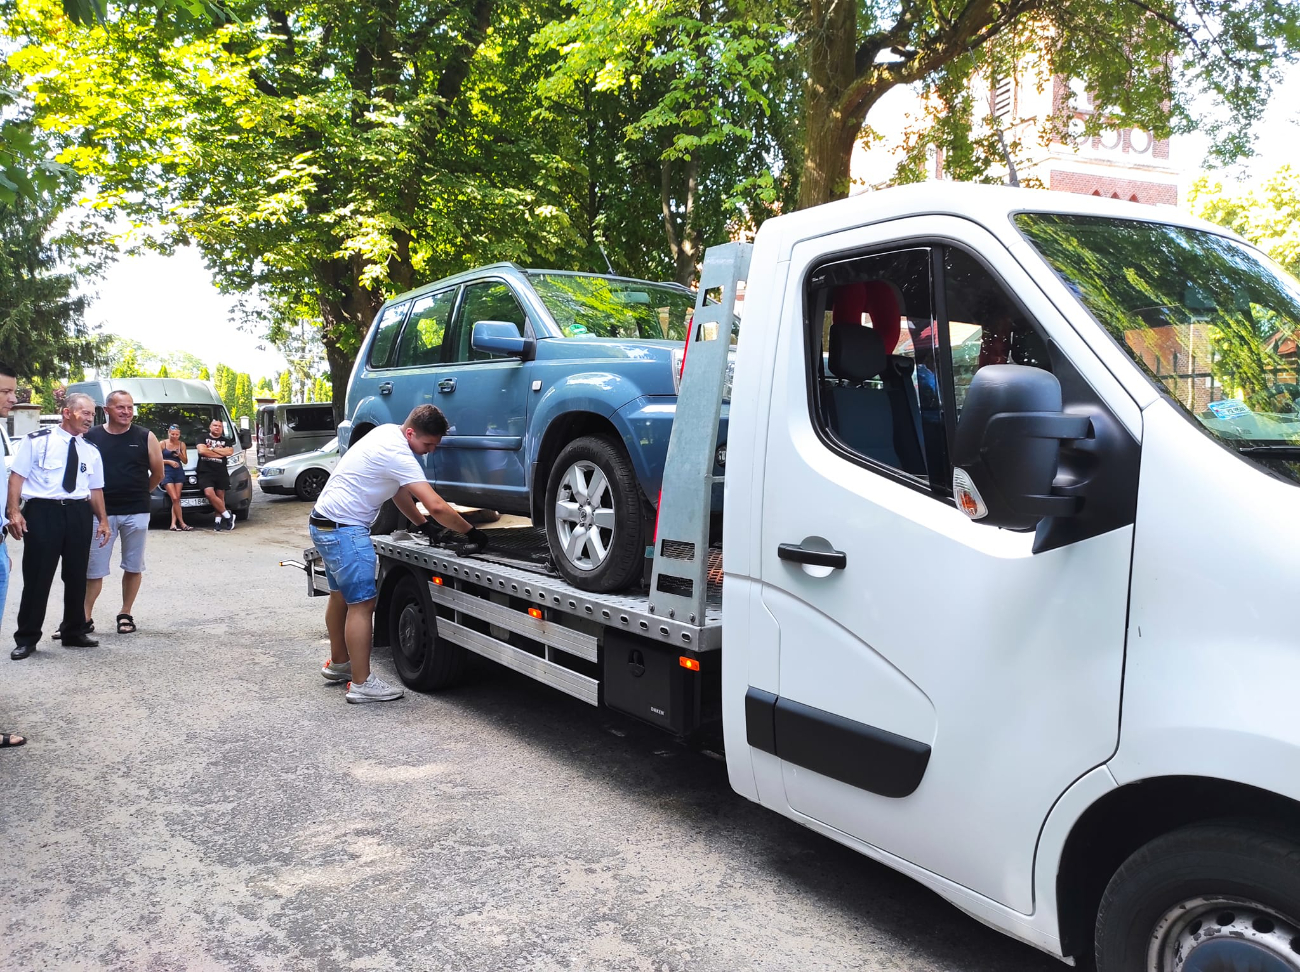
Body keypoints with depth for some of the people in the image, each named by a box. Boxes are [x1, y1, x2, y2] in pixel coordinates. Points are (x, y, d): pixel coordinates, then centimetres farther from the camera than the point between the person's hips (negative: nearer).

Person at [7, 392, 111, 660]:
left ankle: (74, 633, 25)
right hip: (43, 511, -5)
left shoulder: (91, 451, 13)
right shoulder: (37, 440, -1)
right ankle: (26, 639, 11)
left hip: (79, 514, 5)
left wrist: (102, 520, 8)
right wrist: (13, 512, -13)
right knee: (37, 577, 0)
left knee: (77, 576, 12)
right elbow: (17, 476, -4)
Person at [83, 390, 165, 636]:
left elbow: (158, 473, 9)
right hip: (101, 511, 0)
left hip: (136, 512, 0)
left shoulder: (145, 437, -1)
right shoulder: (91, 437, 0)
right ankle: (85, 617, 10)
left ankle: (126, 614, 21)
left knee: (133, 567, 9)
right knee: (93, 568, 2)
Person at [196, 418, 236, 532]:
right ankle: (228, 516, -11)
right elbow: (202, 450, -7)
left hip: (221, 473, 2)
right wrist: (220, 453, -4)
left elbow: (230, 452, -3)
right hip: (205, 472, -2)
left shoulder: (226, 441, 17)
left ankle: (218, 520, 4)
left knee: (220, 496, -1)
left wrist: (212, 449, -5)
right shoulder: (203, 438, 12)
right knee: (209, 493, -20)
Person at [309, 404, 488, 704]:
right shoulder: (397, 453, -23)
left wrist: (423, 524, 13)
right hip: (344, 529, -11)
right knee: (362, 602, -8)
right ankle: (361, 684, -5)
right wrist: (472, 532, -16)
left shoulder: (388, 433, 7)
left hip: (325, 524, 11)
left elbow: (398, 490, 17)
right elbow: (436, 506, -27)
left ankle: (337, 663, 37)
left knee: (341, 594, 22)